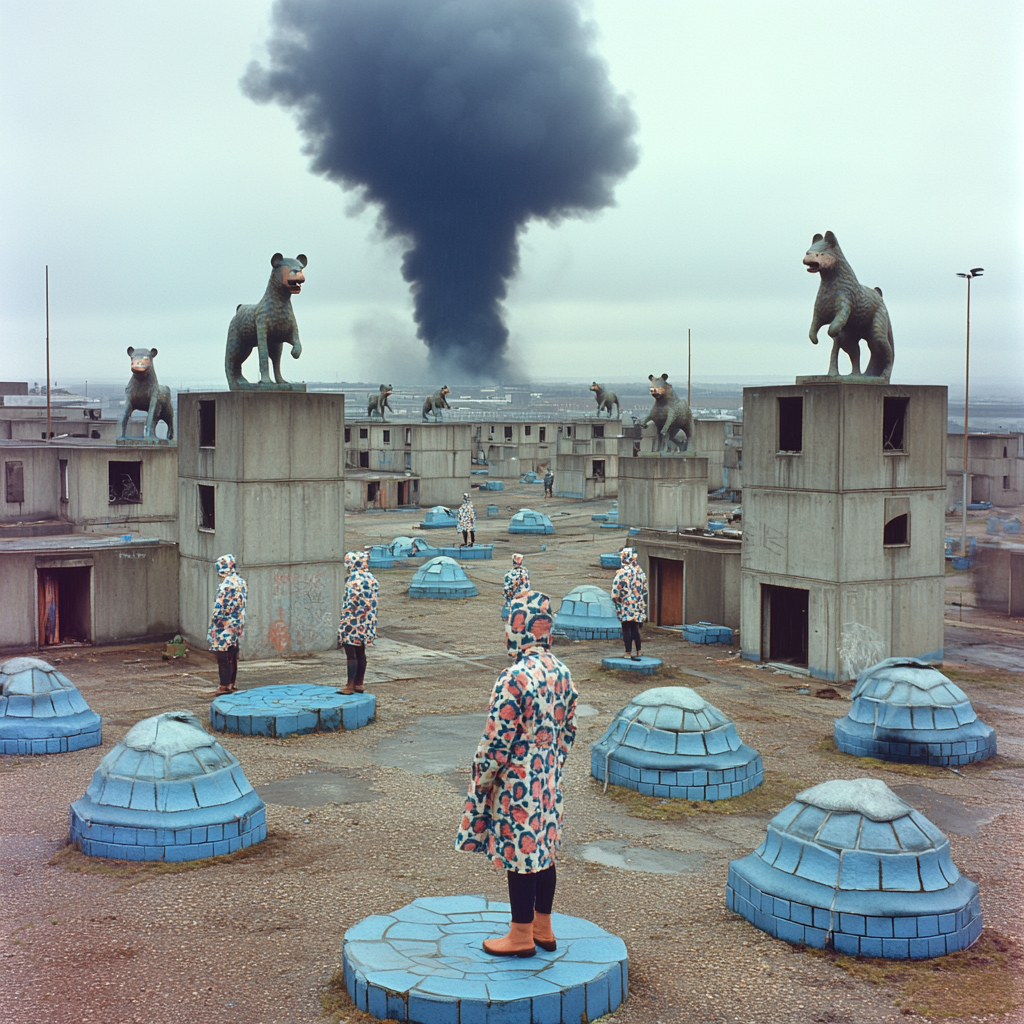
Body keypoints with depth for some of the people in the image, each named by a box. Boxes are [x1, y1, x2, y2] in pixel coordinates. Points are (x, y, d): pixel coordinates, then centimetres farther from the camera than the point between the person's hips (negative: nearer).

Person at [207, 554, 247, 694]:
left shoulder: (226, 584, -19)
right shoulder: (240, 581, 6)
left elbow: (219, 607, -19)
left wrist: (213, 623, -7)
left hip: (224, 627, -8)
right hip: (237, 625, 8)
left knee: (224, 658, -1)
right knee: (233, 656, 14)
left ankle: (224, 686, 2)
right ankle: (231, 684, 20)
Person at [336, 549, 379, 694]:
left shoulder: (355, 578, -17)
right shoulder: (372, 578, 8)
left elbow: (352, 600, -20)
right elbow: (374, 599, 10)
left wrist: (344, 615, -9)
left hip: (354, 622, -8)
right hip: (368, 621, 8)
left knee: (351, 654, -4)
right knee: (361, 653, 13)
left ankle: (350, 685, -3)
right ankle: (359, 684, 18)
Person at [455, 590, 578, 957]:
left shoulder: (514, 678, -24)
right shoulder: (561, 672, 0)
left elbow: (498, 740, -19)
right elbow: (568, 729, 10)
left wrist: (481, 780, -6)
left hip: (517, 784, -8)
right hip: (549, 782, 8)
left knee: (518, 855, 5)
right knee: (543, 851, 17)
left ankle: (521, 936, 17)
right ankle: (542, 928, 30)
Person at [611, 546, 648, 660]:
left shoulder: (621, 573, -14)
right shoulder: (641, 572, 4)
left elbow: (615, 592, -16)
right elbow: (645, 591, 10)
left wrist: (616, 602, 2)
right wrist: (644, 607, 17)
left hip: (626, 607, -5)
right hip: (639, 606, 5)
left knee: (626, 629, 3)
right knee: (635, 629, 13)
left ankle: (628, 653, 3)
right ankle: (638, 653, 15)